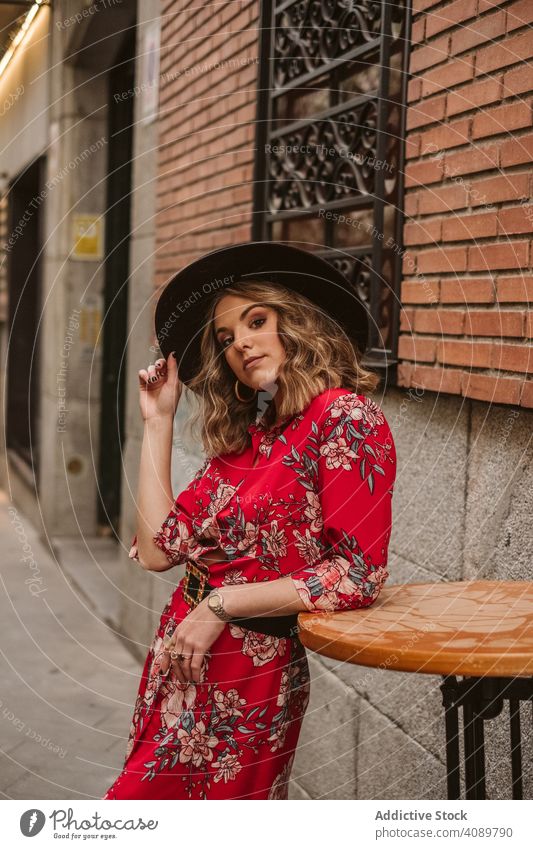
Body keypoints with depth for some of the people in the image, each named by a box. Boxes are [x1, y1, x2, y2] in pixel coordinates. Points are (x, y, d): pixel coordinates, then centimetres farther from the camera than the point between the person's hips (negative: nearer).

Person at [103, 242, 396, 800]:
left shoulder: (344, 415, -11)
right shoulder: (241, 436, 11)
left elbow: (358, 574, -17)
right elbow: (158, 550, 4)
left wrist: (222, 602, -16)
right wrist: (158, 422, 8)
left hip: (250, 668, -7)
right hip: (181, 659, 8)